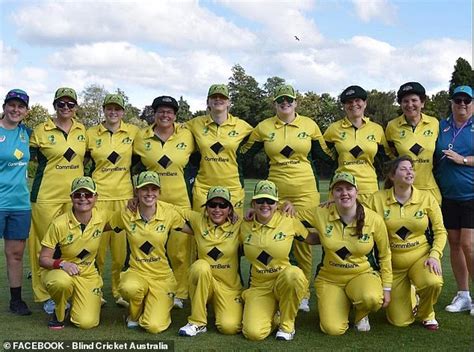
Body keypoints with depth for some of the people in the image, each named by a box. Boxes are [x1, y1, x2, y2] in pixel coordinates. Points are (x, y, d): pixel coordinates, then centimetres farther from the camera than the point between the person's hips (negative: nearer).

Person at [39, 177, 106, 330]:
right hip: (58, 271, -2)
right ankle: (59, 313, -5)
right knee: (63, 281, -40)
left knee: (87, 323, -16)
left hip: (88, 275, 2)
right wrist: (62, 264, -33)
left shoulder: (102, 219, -9)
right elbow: (43, 259, -13)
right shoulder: (59, 224, -18)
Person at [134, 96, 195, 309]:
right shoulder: (142, 137, 5)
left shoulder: (187, 136, 2)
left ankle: (180, 293, 13)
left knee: (180, 249, 0)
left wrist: (193, 194, 6)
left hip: (180, 200, -1)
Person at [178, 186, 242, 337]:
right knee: (201, 266, -34)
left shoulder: (238, 226, -4)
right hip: (203, 281, 1)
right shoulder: (198, 221, -1)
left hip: (230, 286, -1)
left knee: (230, 327, -25)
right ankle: (198, 322, -18)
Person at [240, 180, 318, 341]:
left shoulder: (289, 222, -5)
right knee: (254, 333, -24)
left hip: (286, 281, -1)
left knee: (293, 274, -39)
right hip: (259, 287, 1)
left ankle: (287, 324, -11)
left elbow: (314, 239, 7)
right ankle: (274, 315, 13)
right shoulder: (245, 226, 2)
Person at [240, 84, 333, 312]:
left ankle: (304, 295, 11)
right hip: (275, 189, 1)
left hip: (305, 190, -1)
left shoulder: (309, 125, 5)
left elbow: (324, 154, 13)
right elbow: (244, 153, 13)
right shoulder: (264, 127, 6)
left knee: (303, 241, 0)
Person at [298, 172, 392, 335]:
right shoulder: (320, 214, -10)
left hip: (363, 275, 0)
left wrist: (387, 288, 2)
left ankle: (361, 315, 4)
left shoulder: (374, 219, -10)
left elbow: (384, 255, 2)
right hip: (329, 279, 1)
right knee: (333, 329, -19)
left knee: (372, 298, -36)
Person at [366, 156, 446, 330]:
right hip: (393, 263, 0)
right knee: (400, 322, -1)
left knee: (433, 283, -35)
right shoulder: (378, 199, -7)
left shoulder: (426, 197, -4)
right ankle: (403, 295, 36)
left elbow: (440, 231, -1)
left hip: (421, 257, 0)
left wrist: (435, 255, -13)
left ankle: (426, 314, 1)